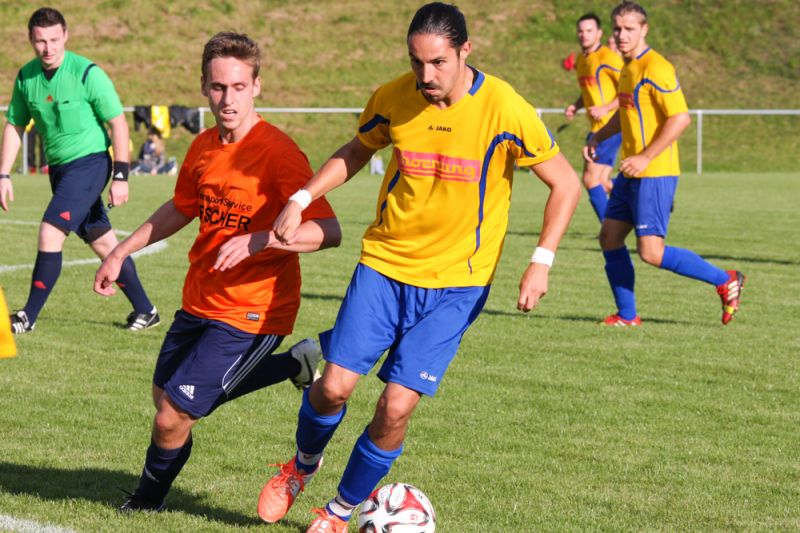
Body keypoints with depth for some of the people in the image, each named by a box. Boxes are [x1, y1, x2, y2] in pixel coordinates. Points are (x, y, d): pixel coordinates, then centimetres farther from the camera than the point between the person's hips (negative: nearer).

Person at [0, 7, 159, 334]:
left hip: (89, 162, -6)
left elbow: (118, 123, -12)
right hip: (59, 168, 6)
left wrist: (121, 177, -15)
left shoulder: (87, 74, -16)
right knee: (103, 242, 12)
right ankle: (144, 311, 22)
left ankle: (28, 318, -7)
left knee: (50, 233, -16)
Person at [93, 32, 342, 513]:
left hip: (251, 314, -8)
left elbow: (329, 231, -27)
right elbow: (182, 209, 23)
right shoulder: (204, 147, 3)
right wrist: (121, 252, 23)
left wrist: (259, 239, -38)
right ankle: (295, 367, 27)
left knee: (173, 416, -8)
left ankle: (149, 498, 25)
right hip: (199, 302, 8)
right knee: (166, 396, 20)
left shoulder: (279, 153, -20)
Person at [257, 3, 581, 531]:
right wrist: (301, 199, 1)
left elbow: (566, 183, -5)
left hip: (455, 281, -2)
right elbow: (354, 154, 15)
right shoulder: (393, 98, -6)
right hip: (384, 264, 2)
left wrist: (541, 261, -15)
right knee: (336, 385, -7)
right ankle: (303, 465, 28)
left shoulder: (505, 109, -15)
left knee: (397, 407, -8)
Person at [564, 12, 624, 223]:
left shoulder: (608, 57, -12)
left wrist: (605, 109, -22)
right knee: (602, 182, 8)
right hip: (598, 127, 9)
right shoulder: (581, 60, 15)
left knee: (591, 178, -10)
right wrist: (575, 106, 9)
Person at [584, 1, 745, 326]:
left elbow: (680, 118, -22)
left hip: (654, 174, -9)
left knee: (651, 253, -10)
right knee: (609, 238, 7)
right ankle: (627, 315, 16)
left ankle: (725, 281, 4)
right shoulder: (628, 67, 14)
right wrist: (598, 138, 16)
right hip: (631, 174, 9)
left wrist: (645, 158, -23)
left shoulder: (655, 68, -15)